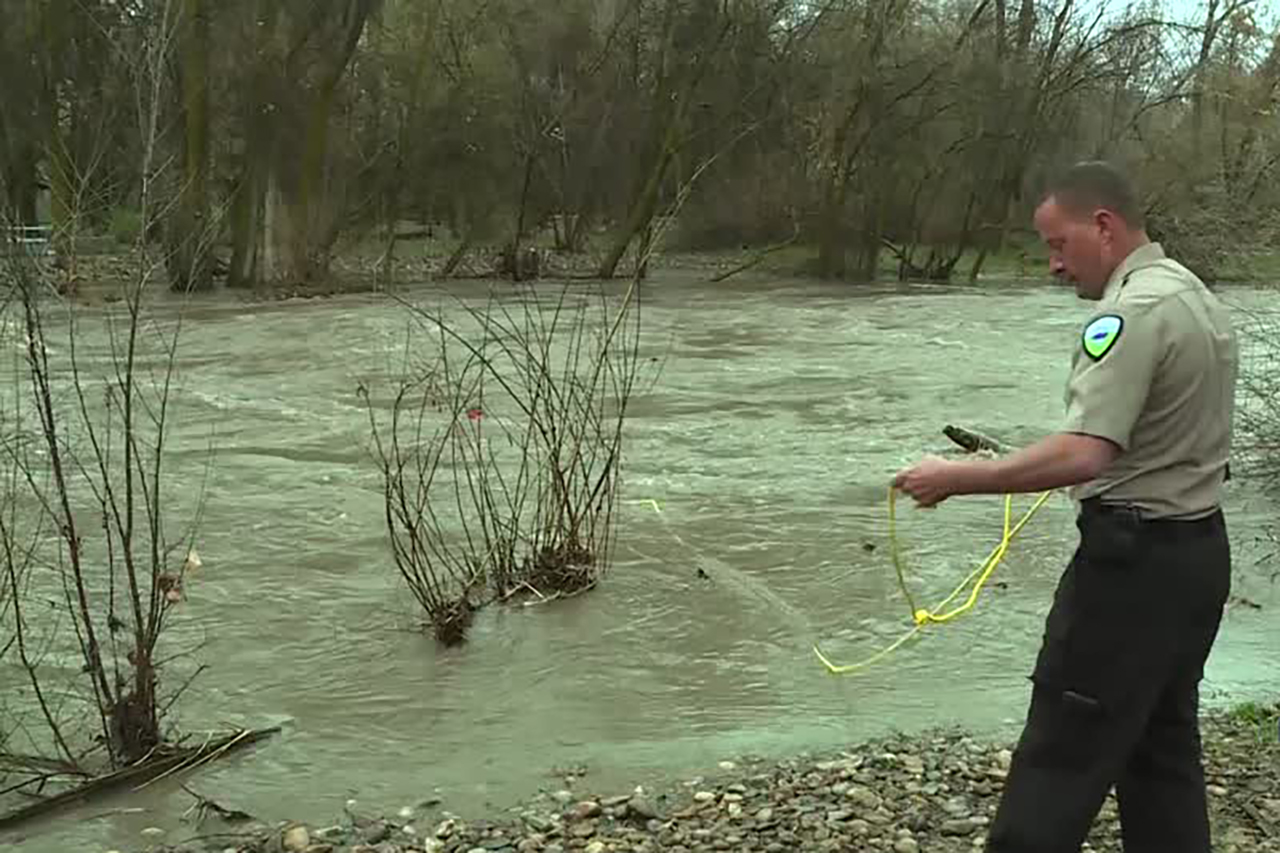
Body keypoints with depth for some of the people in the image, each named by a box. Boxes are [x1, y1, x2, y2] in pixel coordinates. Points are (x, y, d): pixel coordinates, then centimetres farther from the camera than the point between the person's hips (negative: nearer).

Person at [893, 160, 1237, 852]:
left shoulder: (1132, 312, -19)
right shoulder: (1199, 297, 13)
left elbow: (1085, 454, -29)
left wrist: (957, 479, -25)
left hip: (1133, 559, -10)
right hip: (1201, 549, 10)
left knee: (1063, 752, -4)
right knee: (1163, 743, 17)